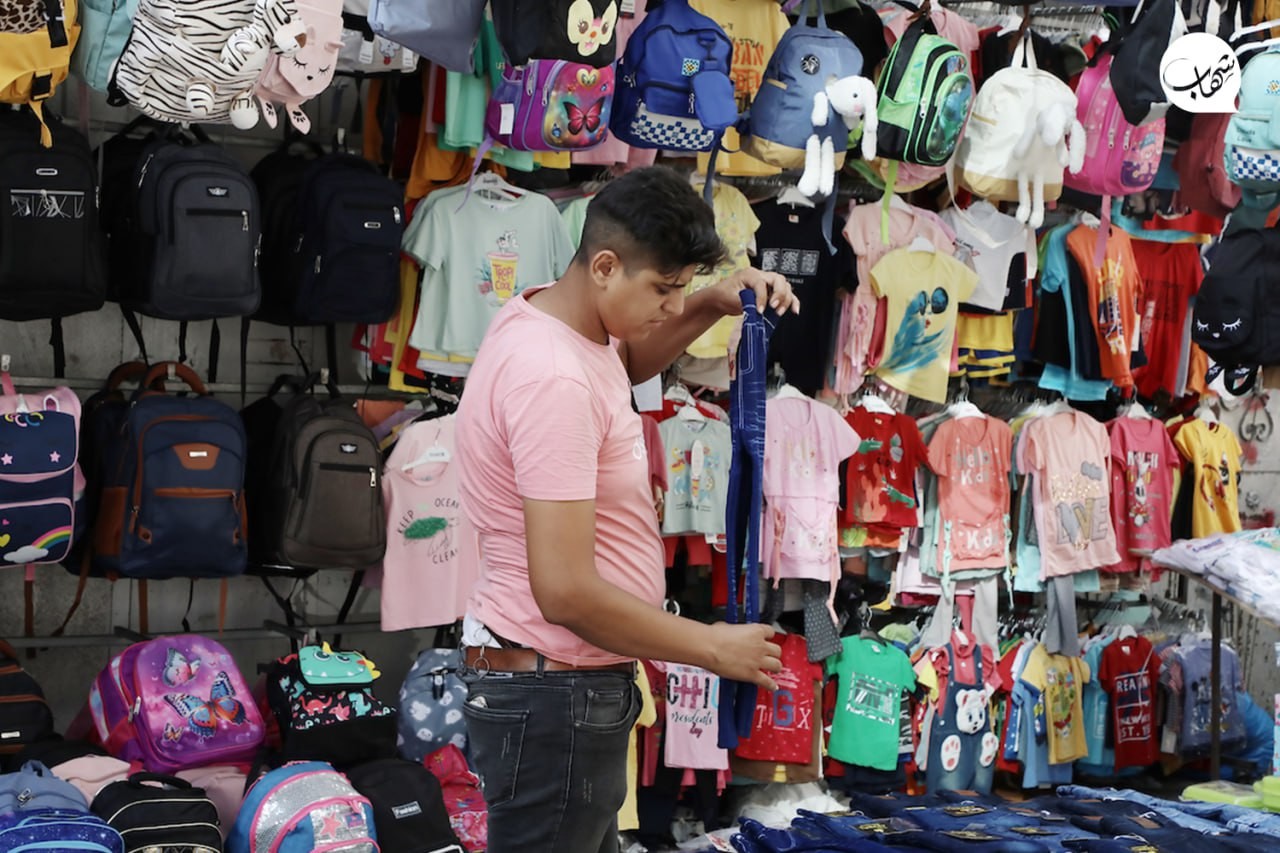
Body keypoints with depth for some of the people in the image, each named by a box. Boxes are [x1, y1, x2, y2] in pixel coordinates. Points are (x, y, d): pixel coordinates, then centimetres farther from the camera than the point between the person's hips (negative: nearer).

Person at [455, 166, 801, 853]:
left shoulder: (542, 315, 5)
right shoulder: (555, 380, -26)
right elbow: (565, 591, -29)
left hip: (577, 682, 10)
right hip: (553, 694, -10)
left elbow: (631, 359, 30)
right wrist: (713, 647, -18)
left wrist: (713, 304, 10)